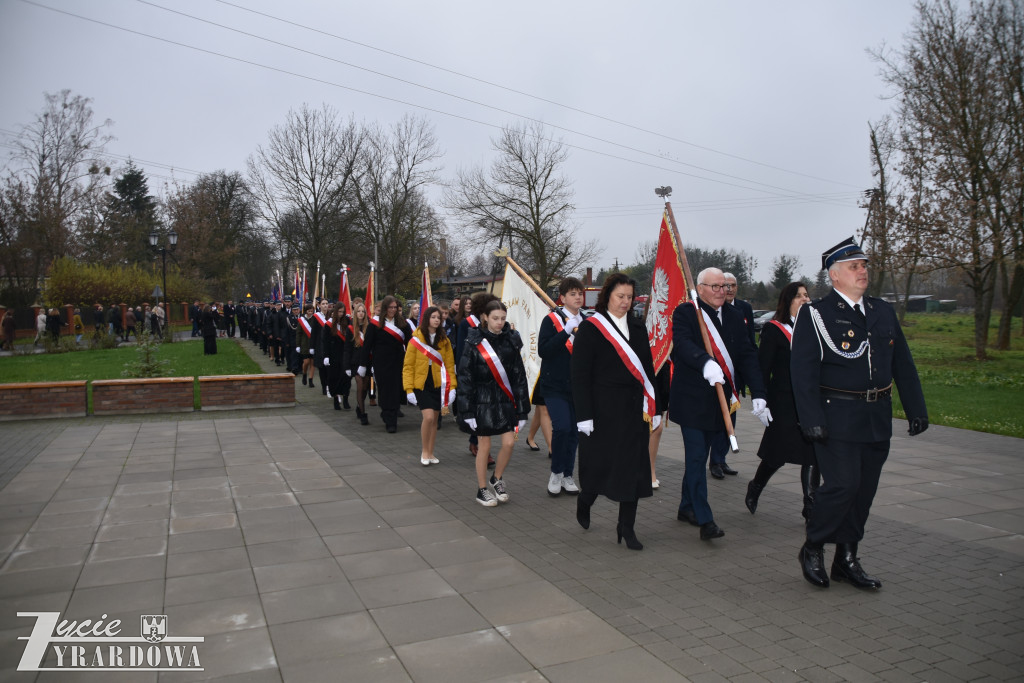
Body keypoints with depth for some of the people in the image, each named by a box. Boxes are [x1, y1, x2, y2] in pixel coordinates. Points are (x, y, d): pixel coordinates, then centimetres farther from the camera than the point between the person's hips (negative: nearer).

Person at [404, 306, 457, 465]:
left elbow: (450, 365, 6)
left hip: (438, 385, 3)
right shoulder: (416, 340, -4)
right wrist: (409, 389, -9)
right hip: (421, 384, -3)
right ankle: (424, 451, 4)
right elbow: (408, 366, -3)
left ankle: (430, 453, 22)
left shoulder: (444, 341, 5)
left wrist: (452, 386, -3)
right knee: (428, 417, -15)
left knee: (435, 419, 8)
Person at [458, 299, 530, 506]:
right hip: (482, 400, -3)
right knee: (484, 446, 5)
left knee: (509, 442, -1)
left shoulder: (511, 341, 1)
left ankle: (497, 479, 25)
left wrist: (521, 408, 2)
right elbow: (465, 378, -7)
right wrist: (467, 410, -11)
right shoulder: (474, 342, -8)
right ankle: (482, 489, 23)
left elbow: (519, 376, 4)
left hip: (505, 400, 3)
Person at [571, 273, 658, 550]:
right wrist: (584, 416, -13)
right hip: (603, 409, -4)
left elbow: (647, 368, 14)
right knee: (601, 463, 4)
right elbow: (580, 374, -9)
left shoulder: (637, 327, 10)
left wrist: (654, 407, 10)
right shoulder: (590, 328, -6)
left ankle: (626, 528, 16)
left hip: (634, 409, 5)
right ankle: (584, 501, 36)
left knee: (634, 467, 4)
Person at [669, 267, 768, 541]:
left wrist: (758, 392, -7)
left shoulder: (734, 316, 10)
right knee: (696, 458, -5)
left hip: (721, 400, 6)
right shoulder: (685, 312, -7)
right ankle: (705, 519, -1)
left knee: (699, 456, 15)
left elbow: (747, 355, 4)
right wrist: (706, 362, -45)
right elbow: (683, 344, -25)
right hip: (692, 400, -6)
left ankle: (687, 508, 29)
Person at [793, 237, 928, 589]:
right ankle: (812, 548, 10)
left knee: (864, 489, 10)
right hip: (837, 418, -6)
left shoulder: (883, 312, 13)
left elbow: (903, 365, 16)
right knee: (842, 484, -11)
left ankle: (846, 560, 23)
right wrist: (812, 420, -18)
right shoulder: (815, 315, -6)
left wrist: (916, 409, 11)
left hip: (877, 419, 6)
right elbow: (803, 372, -12)